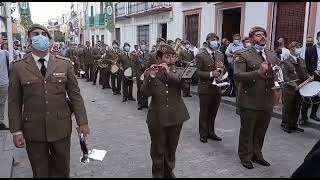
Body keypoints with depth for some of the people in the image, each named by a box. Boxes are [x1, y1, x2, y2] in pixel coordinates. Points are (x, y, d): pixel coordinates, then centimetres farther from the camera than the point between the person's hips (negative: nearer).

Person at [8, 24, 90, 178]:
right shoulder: (18, 67, -2)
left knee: (61, 171, 15)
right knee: (40, 172, 15)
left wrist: (82, 122, -2)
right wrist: (16, 131, -3)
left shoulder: (65, 64, 0)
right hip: (33, 131, 0)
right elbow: (14, 102, 0)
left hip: (61, 128, 1)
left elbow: (75, 95, 1)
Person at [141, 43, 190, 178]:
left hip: (176, 116, 2)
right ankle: (157, 174, 30)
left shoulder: (179, 71, 3)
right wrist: (151, 76, -28)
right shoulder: (150, 72, -3)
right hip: (157, 117, -2)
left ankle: (169, 172, 38)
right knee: (158, 149, 9)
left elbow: (185, 83, -17)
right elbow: (146, 93, -15)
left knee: (172, 148, 17)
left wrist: (169, 72, -26)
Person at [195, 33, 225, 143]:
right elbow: (198, 72, -12)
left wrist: (222, 67, -7)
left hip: (217, 88, 6)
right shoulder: (201, 55, -9)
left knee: (213, 112, 14)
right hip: (205, 88, -5)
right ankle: (203, 133, 21)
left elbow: (223, 71, 15)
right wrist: (211, 74, -24)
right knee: (204, 112, 6)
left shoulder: (220, 55, 10)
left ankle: (211, 132, 29)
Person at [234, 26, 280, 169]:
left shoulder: (272, 55, 11)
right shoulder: (243, 55, -8)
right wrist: (258, 72, -28)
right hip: (250, 100, -5)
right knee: (247, 131, 9)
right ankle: (245, 156, 27)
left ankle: (256, 154, 36)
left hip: (267, 100, 5)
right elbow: (237, 76, -20)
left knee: (261, 131, 17)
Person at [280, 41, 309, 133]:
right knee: (287, 108, 3)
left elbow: (305, 73, 20)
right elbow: (285, 77, -14)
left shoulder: (302, 61, 12)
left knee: (297, 108, 12)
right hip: (290, 89, -6)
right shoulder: (285, 62, -8)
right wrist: (294, 85, -22)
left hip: (300, 89, 6)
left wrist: (308, 77, -1)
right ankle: (285, 125, 16)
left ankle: (293, 125, 25)